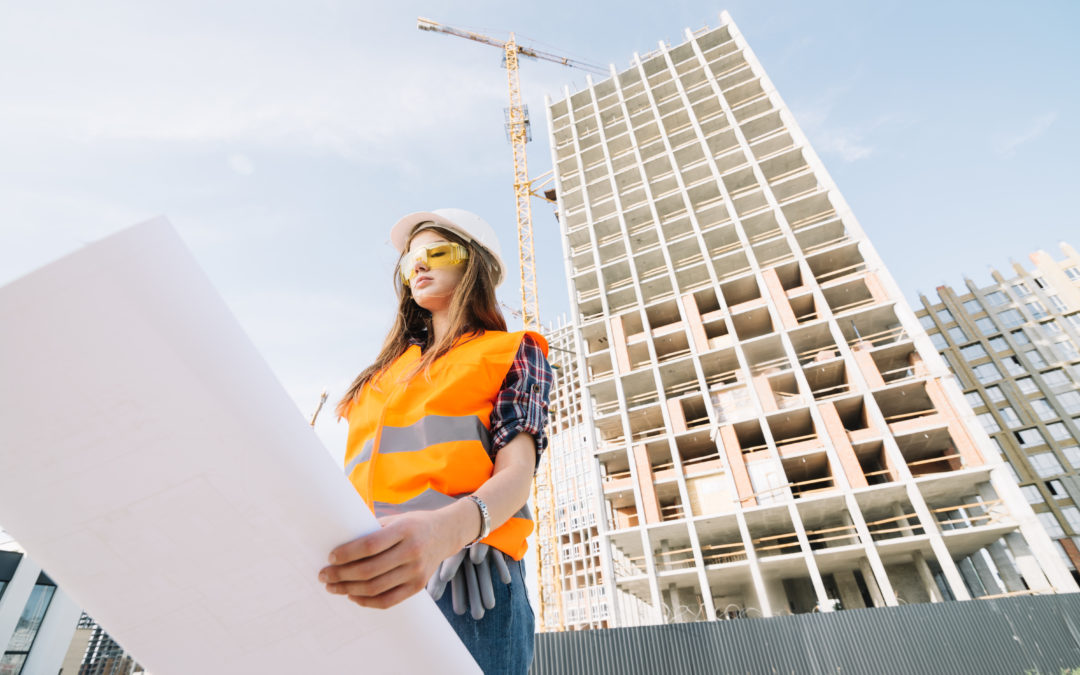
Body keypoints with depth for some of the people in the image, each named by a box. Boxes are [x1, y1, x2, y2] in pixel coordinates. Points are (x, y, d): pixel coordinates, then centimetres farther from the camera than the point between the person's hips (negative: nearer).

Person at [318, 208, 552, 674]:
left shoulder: (512, 352, 9)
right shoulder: (387, 369, 26)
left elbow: (517, 473, -6)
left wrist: (446, 529, -28)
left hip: (461, 582, -4)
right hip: (361, 588, 5)